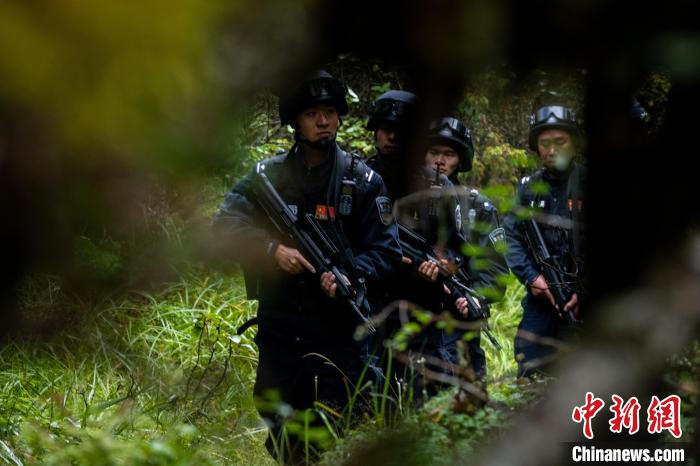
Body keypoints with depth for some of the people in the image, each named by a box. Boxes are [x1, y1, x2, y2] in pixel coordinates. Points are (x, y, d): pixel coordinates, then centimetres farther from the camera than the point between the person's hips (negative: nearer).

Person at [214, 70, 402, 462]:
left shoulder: (363, 180, 2)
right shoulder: (268, 175, 6)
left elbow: (386, 252, -1)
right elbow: (227, 224, -3)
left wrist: (350, 275, -20)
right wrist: (273, 248, -18)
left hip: (338, 327, -2)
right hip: (279, 324, 2)